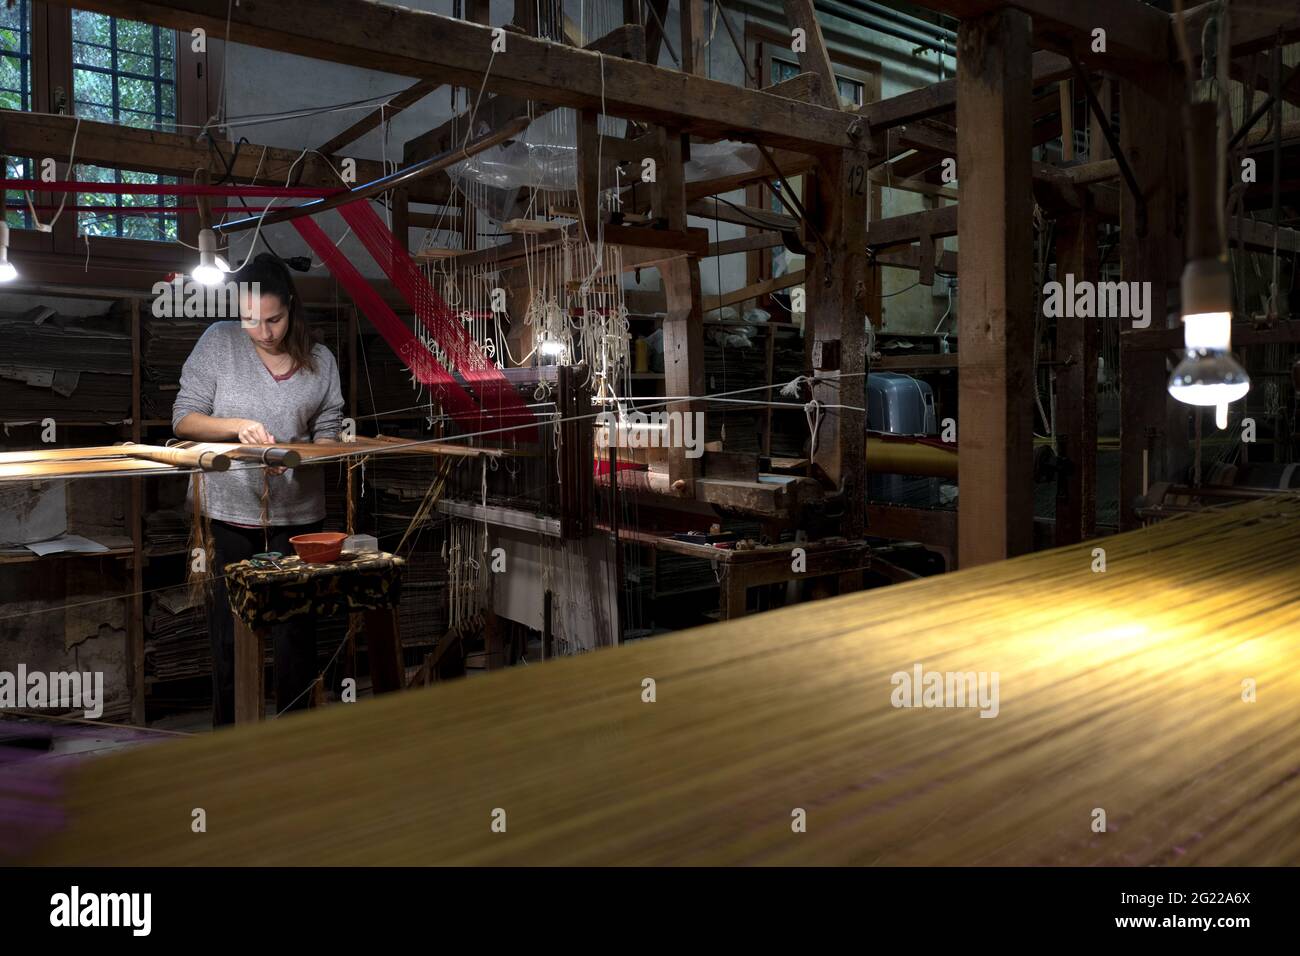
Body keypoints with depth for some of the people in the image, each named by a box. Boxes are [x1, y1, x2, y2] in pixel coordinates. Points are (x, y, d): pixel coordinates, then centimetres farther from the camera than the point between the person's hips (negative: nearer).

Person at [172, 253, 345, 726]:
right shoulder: (219, 341, -1)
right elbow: (184, 418, -1)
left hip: (296, 514, 1)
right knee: (229, 630, 9)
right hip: (227, 513, 0)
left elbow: (328, 435, 2)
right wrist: (238, 426, -19)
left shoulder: (320, 361, 2)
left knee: (296, 630, 7)